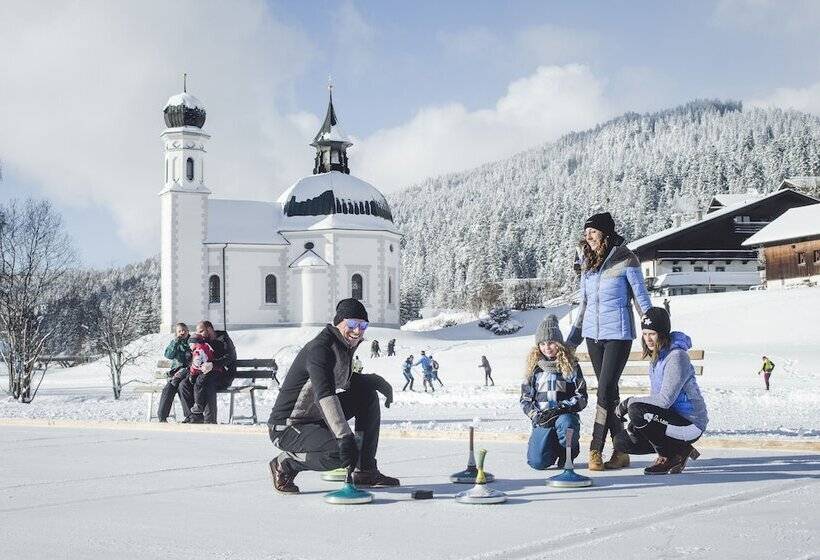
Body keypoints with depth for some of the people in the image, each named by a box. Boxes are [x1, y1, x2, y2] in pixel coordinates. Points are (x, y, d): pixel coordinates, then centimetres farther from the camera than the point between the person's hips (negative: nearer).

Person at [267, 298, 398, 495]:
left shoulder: (345, 346, 6)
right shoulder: (320, 348, -23)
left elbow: (345, 380, 26)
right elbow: (325, 395, -37)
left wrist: (378, 380, 8)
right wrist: (345, 436, -47)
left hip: (317, 417, 10)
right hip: (287, 427, -10)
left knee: (367, 393, 1)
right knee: (344, 454, -29)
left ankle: (366, 471, 6)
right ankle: (285, 463, -3)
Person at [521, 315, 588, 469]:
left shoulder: (571, 365, 6)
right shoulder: (534, 368, 11)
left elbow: (581, 397, 0)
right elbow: (525, 398, 10)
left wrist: (562, 407, -15)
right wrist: (536, 415, -8)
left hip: (566, 415, -1)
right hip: (542, 420, 1)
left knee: (566, 424, -40)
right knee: (538, 462, -21)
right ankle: (554, 447, 16)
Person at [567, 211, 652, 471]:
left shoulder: (626, 260, -8)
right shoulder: (588, 263, 10)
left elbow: (642, 299, -3)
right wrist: (571, 341, 20)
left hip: (618, 335, -6)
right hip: (593, 334, 6)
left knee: (605, 393, -11)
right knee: (609, 393, 8)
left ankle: (596, 450, -7)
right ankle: (621, 450, 13)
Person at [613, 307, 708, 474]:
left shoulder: (677, 356, -19)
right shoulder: (655, 357, 11)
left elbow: (665, 400, -26)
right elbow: (655, 397, 12)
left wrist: (629, 402, -18)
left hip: (690, 424, -9)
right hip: (671, 419, 9)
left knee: (637, 411, -28)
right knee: (621, 442, 2)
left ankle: (667, 457, -8)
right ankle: (680, 449, 10)